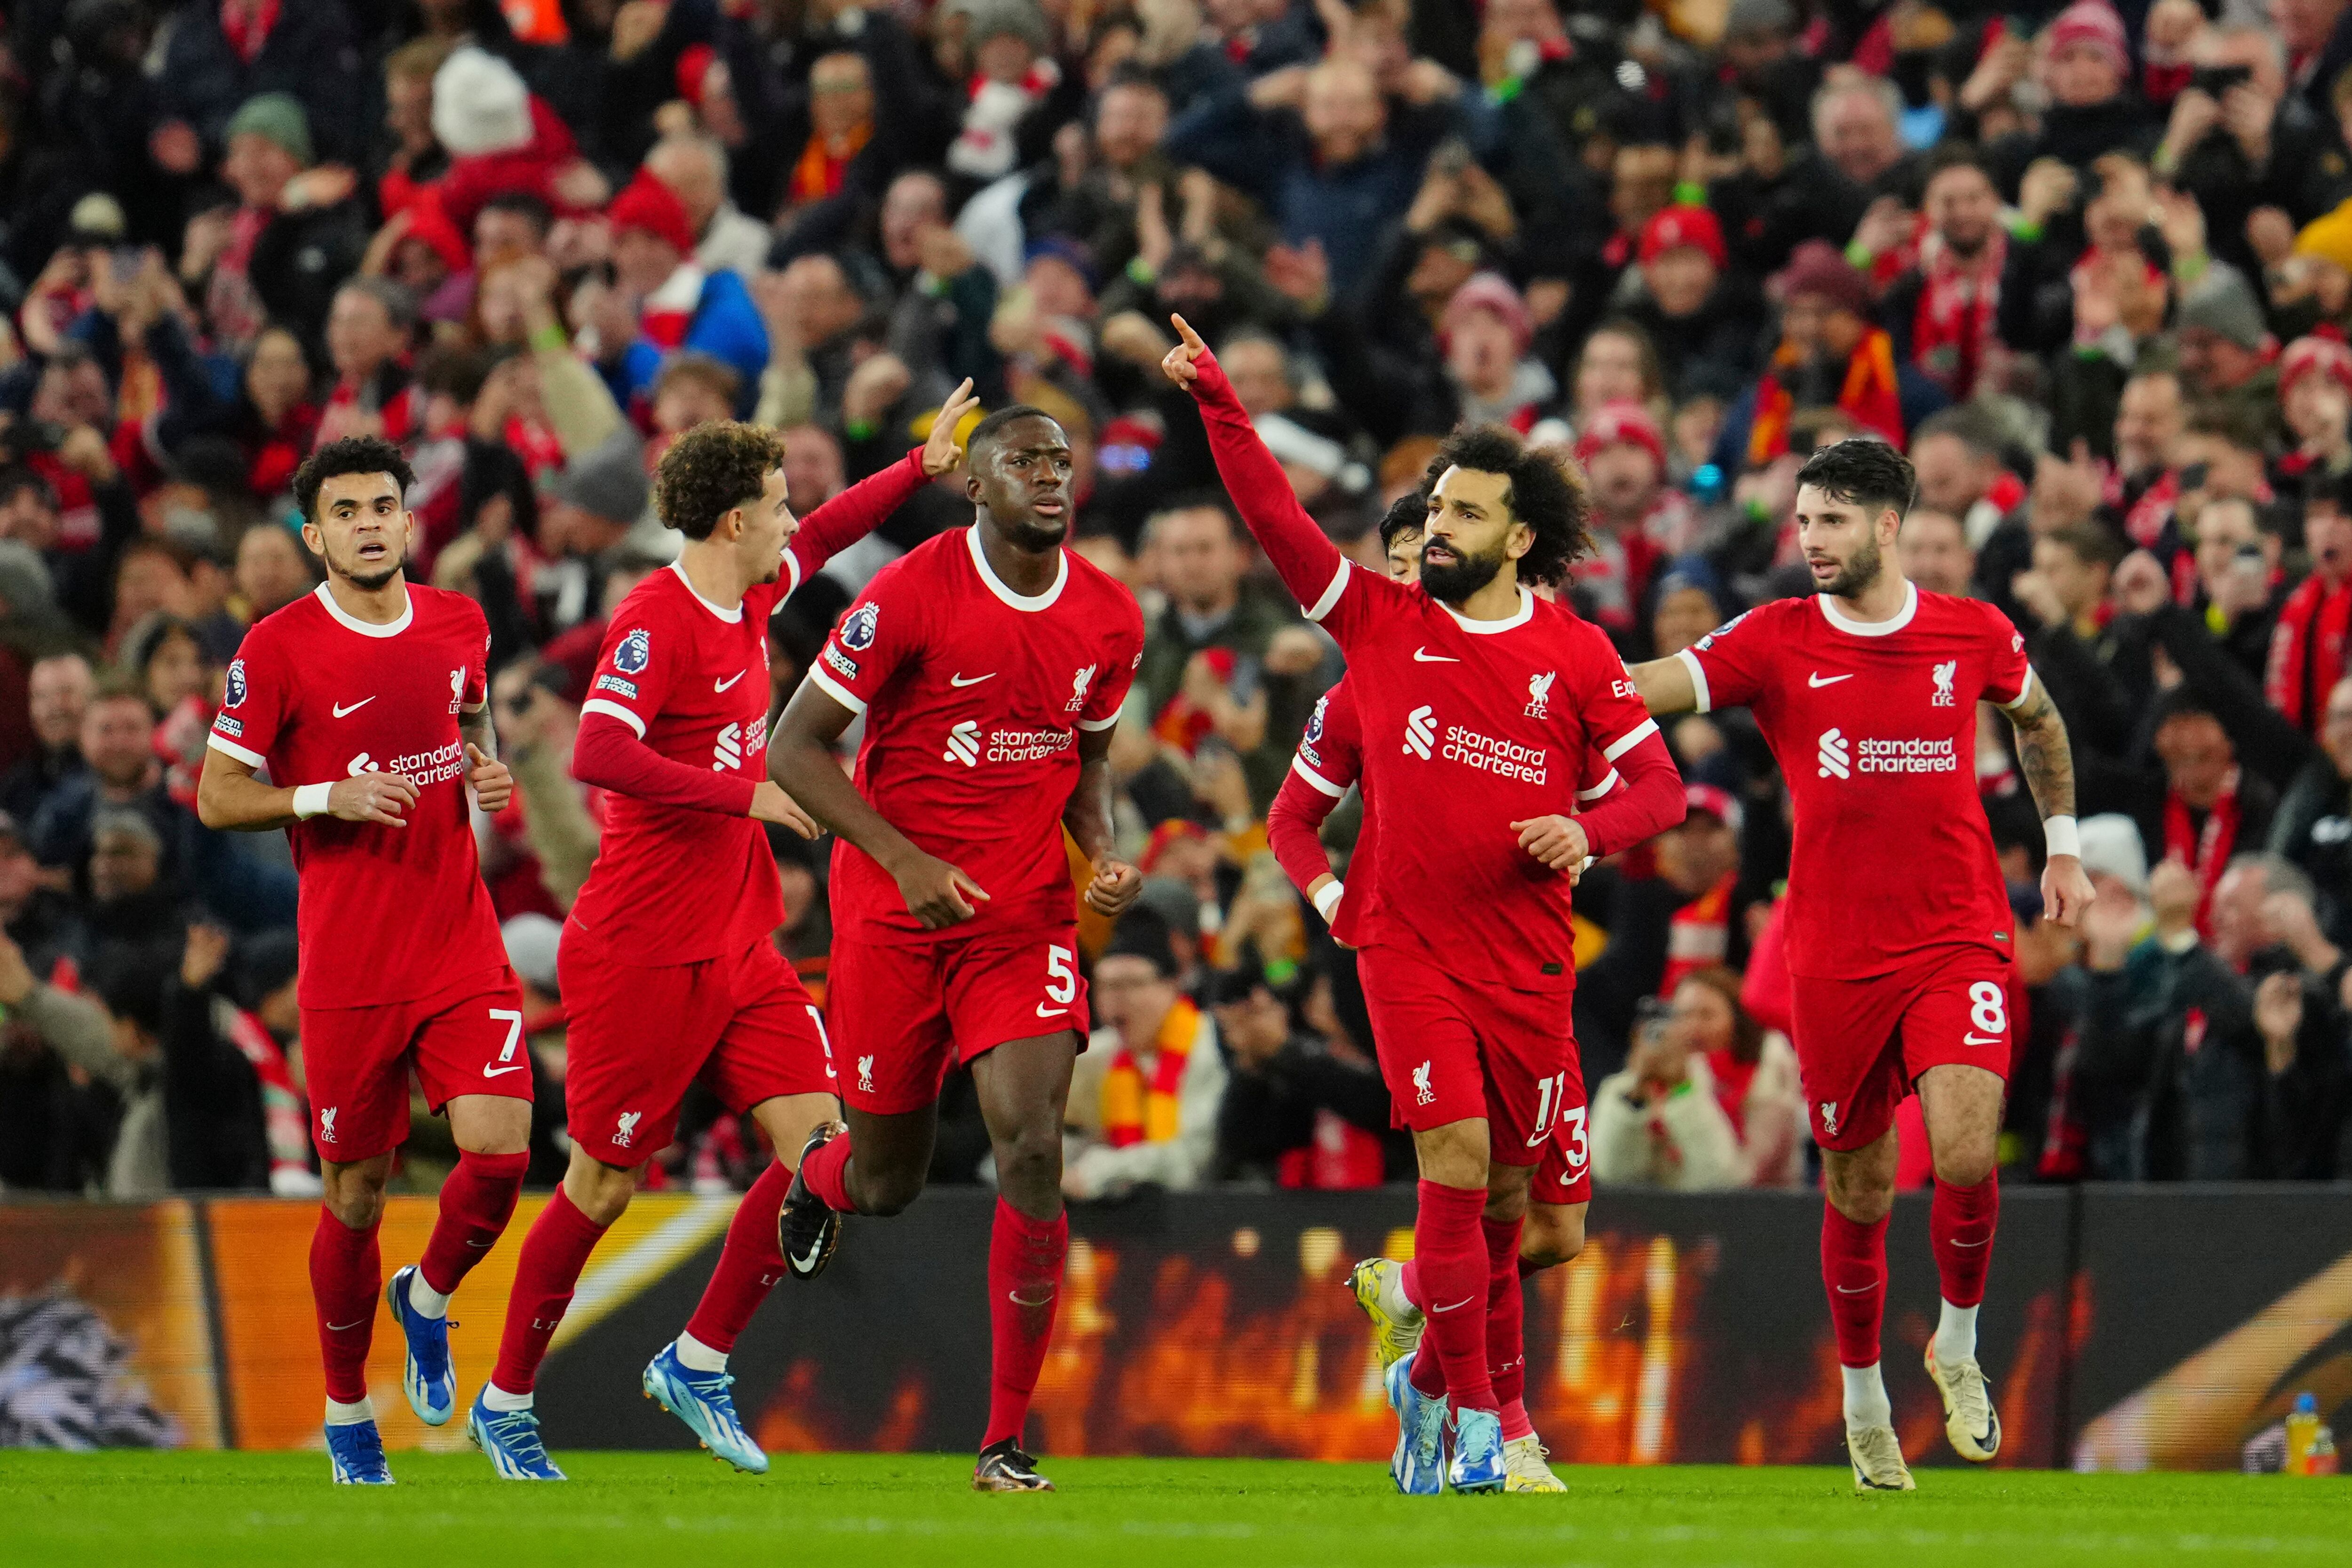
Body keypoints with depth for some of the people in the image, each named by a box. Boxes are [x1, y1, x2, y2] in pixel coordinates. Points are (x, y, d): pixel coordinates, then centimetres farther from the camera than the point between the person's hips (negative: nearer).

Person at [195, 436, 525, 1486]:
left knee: (501, 1149, -12)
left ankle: (428, 1298, 21)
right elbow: (217, 798, -4)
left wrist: (488, 770, 3)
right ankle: (346, 1413, 24)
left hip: (463, 946, 3)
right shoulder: (278, 649, -8)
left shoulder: (460, 625, 6)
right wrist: (329, 797, -18)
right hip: (349, 960, -3)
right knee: (357, 1191, 4)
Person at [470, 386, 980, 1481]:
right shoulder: (656, 619, -16)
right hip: (639, 950, -8)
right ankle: (505, 1401, 17)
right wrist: (751, 794, -26)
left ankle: (697, 1364, 7)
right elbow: (598, 755, -29)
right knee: (603, 1187, 0)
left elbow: (819, 542, 33)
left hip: (737, 949, 8)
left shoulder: (746, 599, 10)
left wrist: (922, 466, 28)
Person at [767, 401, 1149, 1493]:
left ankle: (1006, 1440, -7)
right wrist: (904, 859, -21)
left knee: (1033, 1148, -15)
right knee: (888, 1180, 7)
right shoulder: (912, 595, -13)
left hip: (1026, 916, 3)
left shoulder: (1108, 619, 2)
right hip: (894, 912, -2)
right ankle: (822, 1172, 50)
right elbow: (795, 749, -10)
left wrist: (1103, 854, -1)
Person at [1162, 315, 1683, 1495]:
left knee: (1507, 1193, 7)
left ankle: (1430, 1380, 29)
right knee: (1456, 1161, -15)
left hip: (1529, 964, 2)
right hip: (1411, 948, -2)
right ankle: (1474, 1415, -8)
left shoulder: (1577, 657, 3)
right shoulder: (1382, 623, 2)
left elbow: (1658, 785, 5)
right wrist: (1213, 398, -11)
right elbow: (1273, 516, -2)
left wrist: (1589, 831, -14)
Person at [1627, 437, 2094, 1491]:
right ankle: (1863, 1400, 28)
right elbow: (1638, 690, -11)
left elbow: (2040, 719, 22)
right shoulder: (1774, 642, -2)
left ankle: (1958, 1346, 8)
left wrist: (2063, 847, 22)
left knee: (1964, 1155, -19)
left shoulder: (1974, 635, 1)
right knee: (1858, 1189, 8)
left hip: (1959, 939, -1)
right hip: (1835, 957, 1)